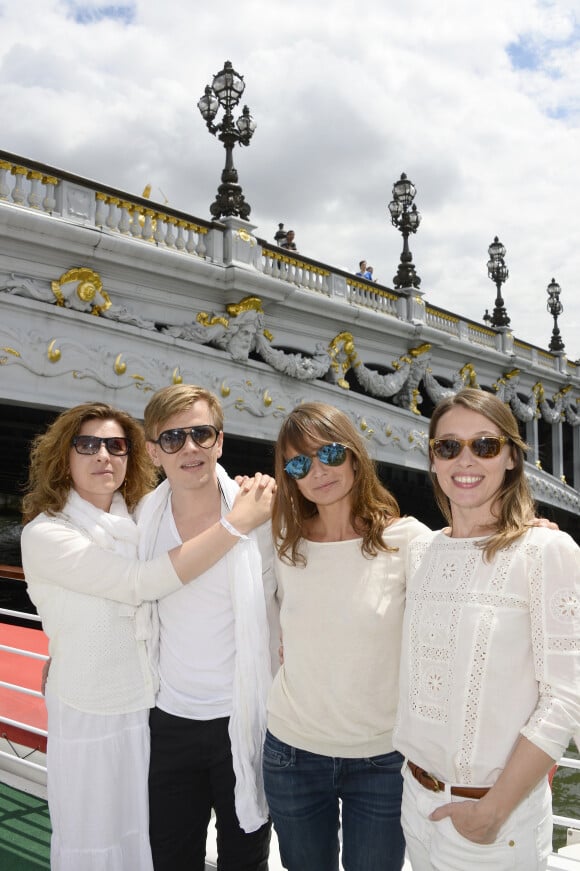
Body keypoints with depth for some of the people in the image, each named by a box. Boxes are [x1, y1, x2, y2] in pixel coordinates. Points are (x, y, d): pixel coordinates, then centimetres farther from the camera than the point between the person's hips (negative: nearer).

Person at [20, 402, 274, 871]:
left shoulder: (139, 522, 0)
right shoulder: (45, 535, -18)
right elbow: (140, 583, -27)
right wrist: (237, 522, -29)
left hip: (155, 706, 5)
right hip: (94, 718, -5)